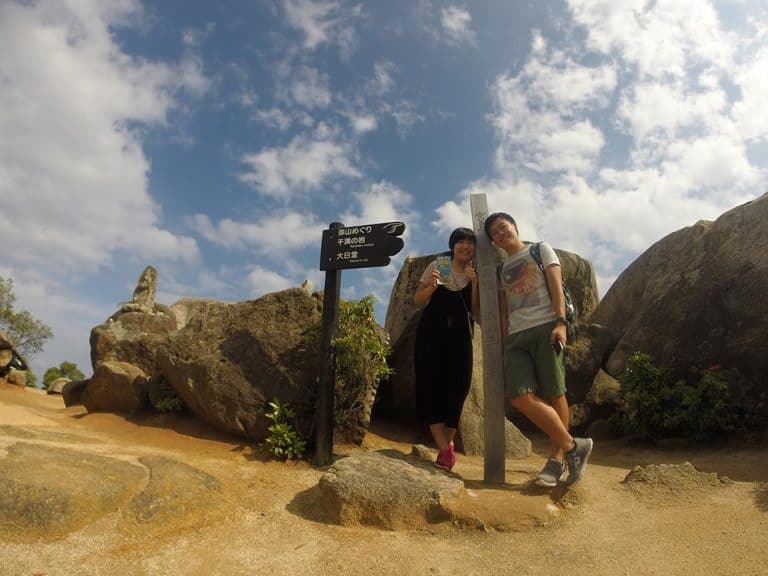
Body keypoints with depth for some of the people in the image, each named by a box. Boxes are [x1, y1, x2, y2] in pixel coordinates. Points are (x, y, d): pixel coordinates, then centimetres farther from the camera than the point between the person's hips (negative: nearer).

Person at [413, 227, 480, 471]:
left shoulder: (476, 275, 9)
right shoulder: (437, 266, 5)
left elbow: (476, 312, 2)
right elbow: (418, 300, 7)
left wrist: (475, 283, -9)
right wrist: (431, 286, -13)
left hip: (460, 336, 1)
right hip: (431, 332, -1)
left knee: (457, 386, -2)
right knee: (431, 383, -9)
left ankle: (447, 445, 14)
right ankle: (445, 448, -6)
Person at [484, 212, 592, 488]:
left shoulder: (540, 250, 13)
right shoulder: (501, 270, 24)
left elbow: (556, 287, 1)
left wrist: (561, 323, -13)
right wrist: (505, 342, 11)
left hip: (545, 327, -3)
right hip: (516, 336, 4)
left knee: (554, 394, -7)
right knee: (520, 396, -14)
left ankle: (557, 459, 5)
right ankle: (573, 446, -4)